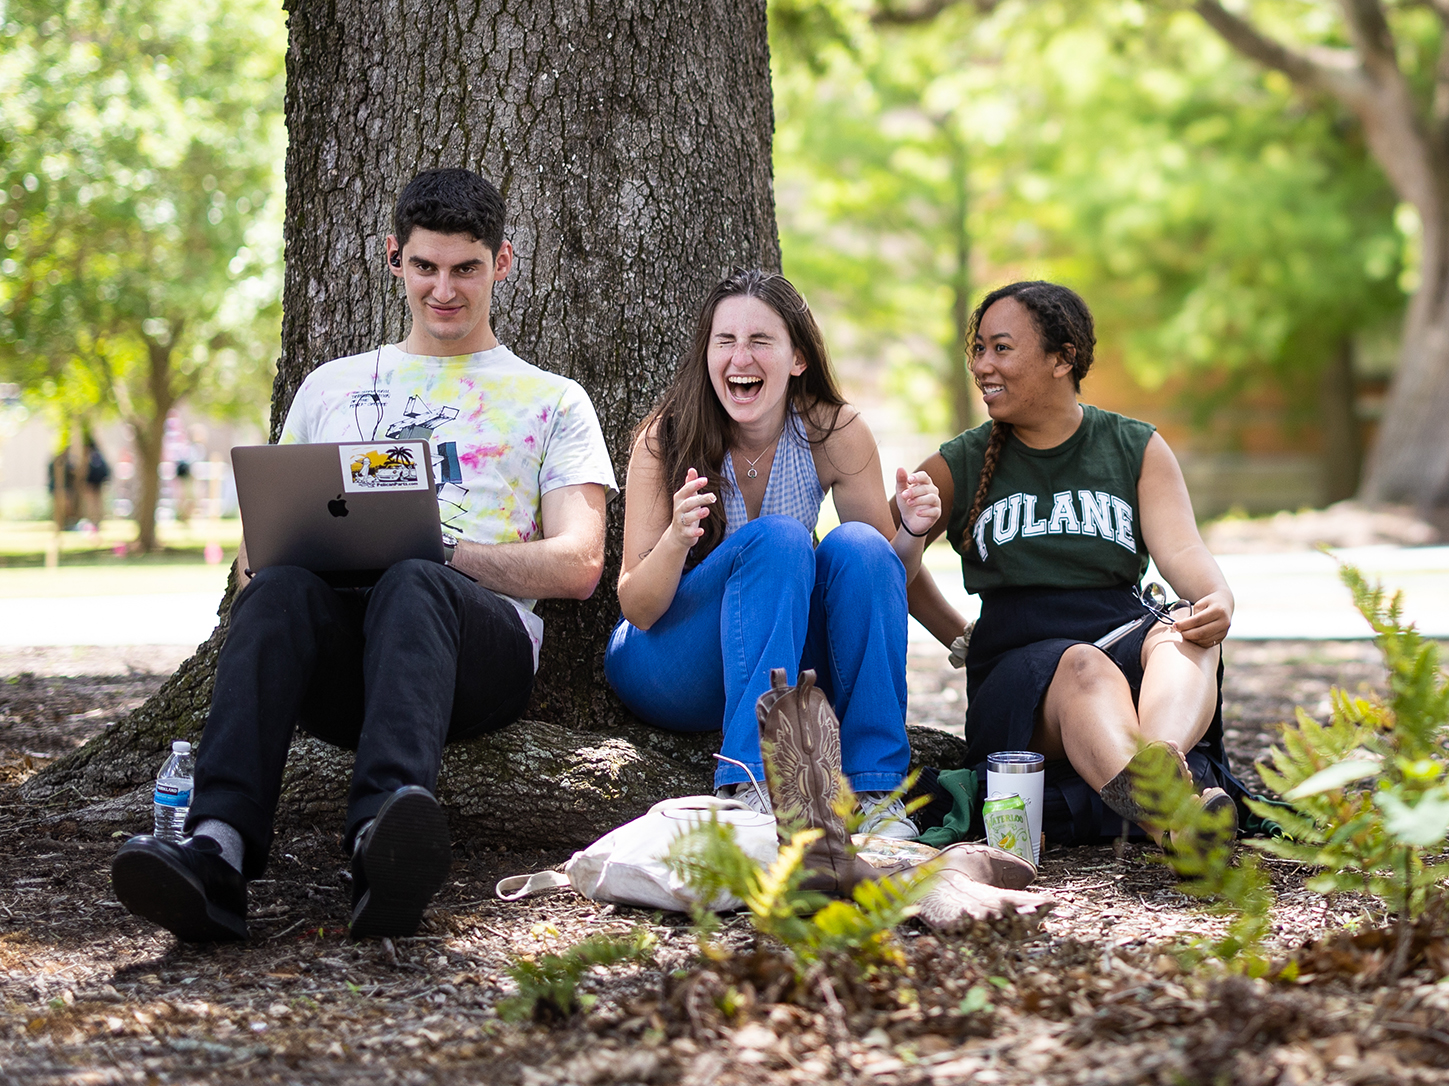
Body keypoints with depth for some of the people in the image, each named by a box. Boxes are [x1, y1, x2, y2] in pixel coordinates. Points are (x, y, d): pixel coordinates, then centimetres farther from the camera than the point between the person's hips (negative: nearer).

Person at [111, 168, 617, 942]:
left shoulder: (551, 401, 21)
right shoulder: (331, 387, 30)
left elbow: (577, 566, 7)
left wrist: (436, 550, -9)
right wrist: (268, 554, -2)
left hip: (481, 639, -2)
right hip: (338, 656, 2)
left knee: (411, 586, -38)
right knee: (282, 586, -34)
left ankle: (383, 842, -64)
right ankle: (217, 851, -55)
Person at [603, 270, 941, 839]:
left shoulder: (835, 433, -10)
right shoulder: (664, 440, -15)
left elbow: (887, 577, -1)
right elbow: (635, 609, -16)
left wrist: (911, 533, -23)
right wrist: (676, 540, -36)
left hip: (785, 660, 3)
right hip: (666, 671, -3)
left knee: (858, 547, -24)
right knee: (777, 539, -28)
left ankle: (874, 789, -25)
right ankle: (749, 781, -37)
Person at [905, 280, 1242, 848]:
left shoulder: (1137, 449, 12)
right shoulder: (959, 466, 12)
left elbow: (1180, 549, -3)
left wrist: (1217, 597, -27)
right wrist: (962, 640, 13)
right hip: (1015, 669, -1)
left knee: (1187, 637, -33)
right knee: (1082, 667, -37)